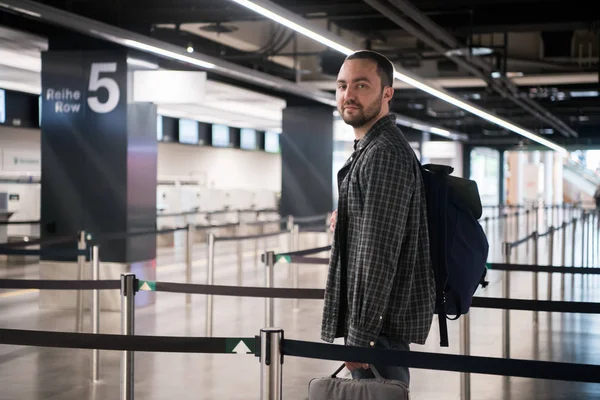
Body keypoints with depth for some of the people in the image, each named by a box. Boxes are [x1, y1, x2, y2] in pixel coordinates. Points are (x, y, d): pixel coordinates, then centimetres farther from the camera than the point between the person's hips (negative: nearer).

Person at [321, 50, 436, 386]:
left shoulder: (385, 154, -17)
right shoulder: (369, 148, 16)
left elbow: (379, 254, -23)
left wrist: (360, 334, -23)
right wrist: (346, 222, 16)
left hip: (381, 321, -11)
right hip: (388, 316, 11)